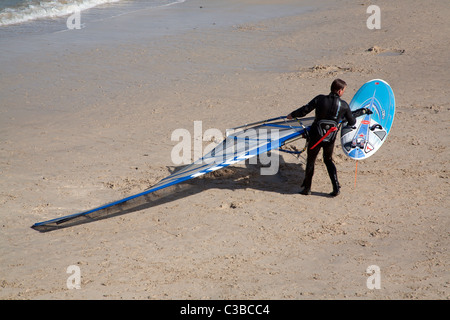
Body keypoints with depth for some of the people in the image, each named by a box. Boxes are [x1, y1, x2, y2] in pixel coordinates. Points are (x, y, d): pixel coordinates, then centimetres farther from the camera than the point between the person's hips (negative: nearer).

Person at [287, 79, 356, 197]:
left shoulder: (320, 99, -12)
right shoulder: (344, 105, -6)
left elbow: (305, 110, -10)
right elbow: (352, 122, 7)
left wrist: (292, 115, 7)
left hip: (316, 136, -2)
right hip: (330, 138, 2)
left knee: (310, 161, 14)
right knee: (328, 160, 22)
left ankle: (307, 188, 22)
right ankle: (336, 187, 12)